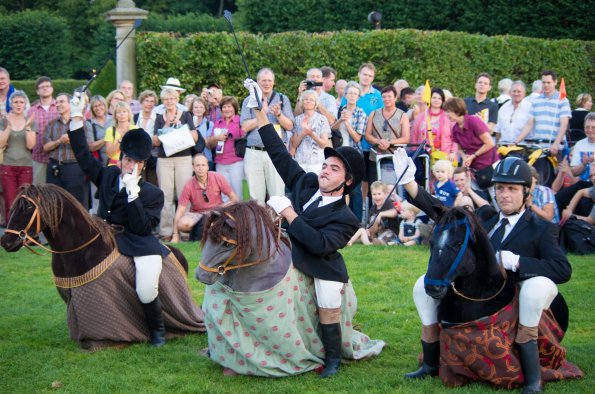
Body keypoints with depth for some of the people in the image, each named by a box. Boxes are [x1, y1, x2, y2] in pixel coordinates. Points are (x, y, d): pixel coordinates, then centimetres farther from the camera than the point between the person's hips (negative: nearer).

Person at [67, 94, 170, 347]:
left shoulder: (153, 194, -3)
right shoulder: (108, 176, 10)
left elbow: (142, 228, -13)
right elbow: (83, 155, 14)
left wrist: (133, 192, -21)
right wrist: (76, 117, 8)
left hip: (140, 246, -6)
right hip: (107, 241, 6)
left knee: (146, 292, -26)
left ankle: (157, 328, 6)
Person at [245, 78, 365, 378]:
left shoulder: (345, 218, -14)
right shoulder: (305, 182, 3)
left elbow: (319, 244, -28)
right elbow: (280, 154, 5)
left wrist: (288, 213, -24)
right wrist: (260, 113, 0)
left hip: (321, 274, -5)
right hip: (287, 264, 5)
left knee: (328, 319, -4)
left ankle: (333, 359, 21)